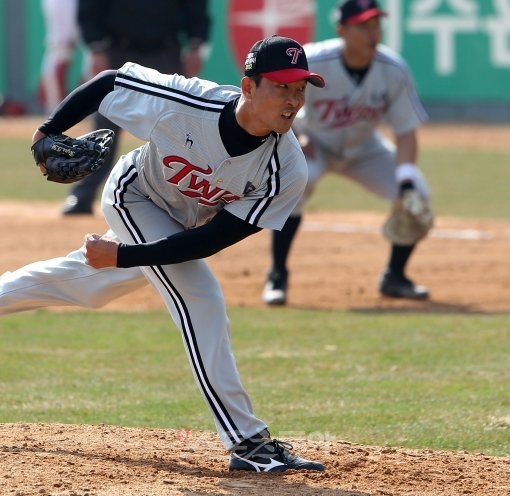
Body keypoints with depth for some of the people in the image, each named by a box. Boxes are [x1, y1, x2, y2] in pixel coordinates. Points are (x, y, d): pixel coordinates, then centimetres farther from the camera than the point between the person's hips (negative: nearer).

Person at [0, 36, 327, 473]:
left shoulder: (287, 172, -31)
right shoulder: (184, 102, -38)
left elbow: (214, 239, -27)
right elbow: (109, 82, -20)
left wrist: (124, 256, -29)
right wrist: (49, 133, -13)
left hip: (185, 227, 4)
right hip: (136, 197, -4)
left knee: (85, 285, 23)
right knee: (200, 301, -21)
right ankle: (247, 442, -19)